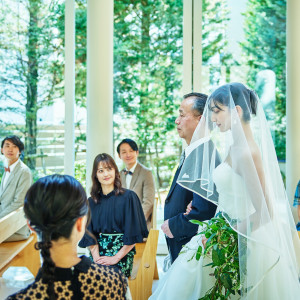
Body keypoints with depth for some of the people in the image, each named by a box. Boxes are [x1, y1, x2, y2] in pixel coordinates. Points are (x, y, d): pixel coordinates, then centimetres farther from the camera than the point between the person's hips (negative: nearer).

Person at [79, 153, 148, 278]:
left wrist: (116, 258, -11)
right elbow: (89, 234, 9)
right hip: (98, 252, 3)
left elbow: (133, 234, -4)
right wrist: (96, 257, -7)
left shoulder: (128, 197, 0)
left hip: (122, 253, -3)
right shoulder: (91, 202, 12)